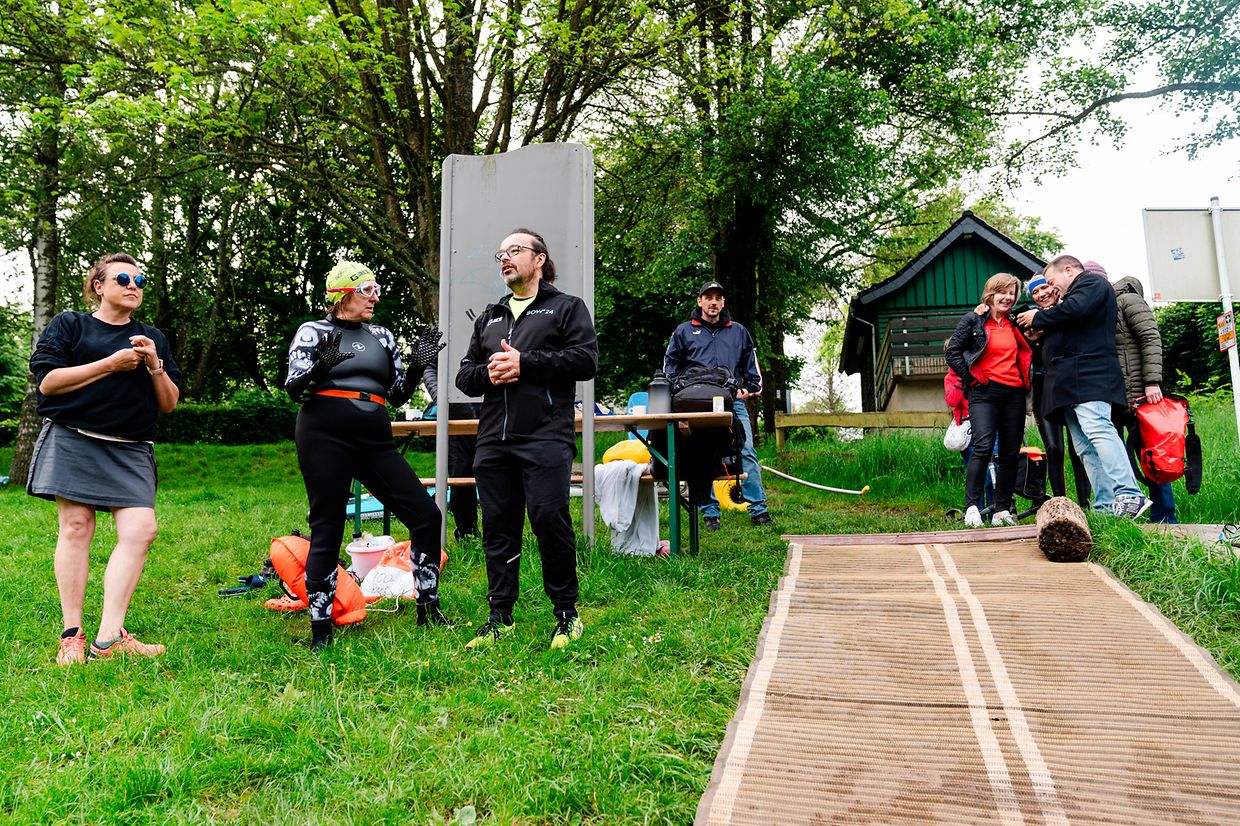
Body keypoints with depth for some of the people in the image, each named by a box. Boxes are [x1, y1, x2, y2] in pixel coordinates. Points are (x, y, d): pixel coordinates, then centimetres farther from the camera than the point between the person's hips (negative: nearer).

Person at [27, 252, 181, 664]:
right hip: (73, 441, -2)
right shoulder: (68, 325, 11)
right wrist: (111, 364, -9)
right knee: (76, 527, -4)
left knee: (140, 530, -13)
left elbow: (169, 403, 16)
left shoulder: (153, 338, 21)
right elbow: (47, 381, -3)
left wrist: (155, 366, -2)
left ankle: (109, 637, -11)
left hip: (131, 451, 3)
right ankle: (72, 635, 5)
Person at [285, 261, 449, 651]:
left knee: (426, 515, -2)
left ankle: (428, 610, 12)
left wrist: (417, 365, 1)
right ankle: (321, 633, 10)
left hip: (375, 441, 5)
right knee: (327, 532, -2)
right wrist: (321, 368, -24)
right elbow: (294, 389, -5)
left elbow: (399, 395, 18)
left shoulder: (381, 336, 17)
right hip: (325, 437, -5)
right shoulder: (313, 332, 4)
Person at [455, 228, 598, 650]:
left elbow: (586, 359, -6)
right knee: (498, 527, 6)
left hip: (545, 437, -5)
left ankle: (566, 614, 6)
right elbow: (464, 374, 23)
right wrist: (487, 374, -1)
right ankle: (500, 617, 15)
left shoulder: (567, 308, 9)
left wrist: (525, 363, -11)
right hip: (493, 440, 6)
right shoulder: (489, 317, 25)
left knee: (550, 517, -11)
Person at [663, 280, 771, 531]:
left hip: (733, 401, 1)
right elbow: (669, 365, 15)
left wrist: (750, 388, 9)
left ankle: (758, 509, -3)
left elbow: (752, 363, 24)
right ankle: (710, 512, 5)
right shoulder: (684, 332, 14)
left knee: (747, 452, -7)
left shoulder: (738, 331, 20)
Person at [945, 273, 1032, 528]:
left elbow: (1026, 354, 27)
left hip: (1014, 394, 5)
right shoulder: (973, 320, 3)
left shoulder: (1015, 324, 17)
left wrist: (1025, 381, 10)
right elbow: (952, 352, -1)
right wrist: (971, 379, -5)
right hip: (984, 392, -5)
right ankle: (971, 507, -18)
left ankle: (1002, 511, 9)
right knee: (983, 447, -19)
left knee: (1010, 453, 3)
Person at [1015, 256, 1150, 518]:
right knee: (1085, 447, -1)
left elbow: (1075, 309, -13)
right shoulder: (1075, 293, 36)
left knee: (1097, 430, -24)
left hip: (1087, 375, -10)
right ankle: (1106, 507, -7)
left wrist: (1038, 317, 0)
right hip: (1070, 384, 10)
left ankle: (1129, 496, -30)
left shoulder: (1092, 282, 8)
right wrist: (1041, 331, 17)